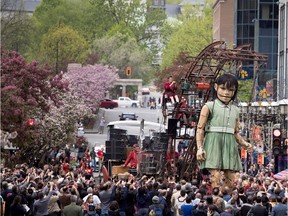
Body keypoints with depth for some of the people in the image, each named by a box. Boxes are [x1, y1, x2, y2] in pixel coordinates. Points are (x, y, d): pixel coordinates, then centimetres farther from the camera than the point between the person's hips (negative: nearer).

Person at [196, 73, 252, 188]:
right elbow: (200, 129, -3)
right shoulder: (209, 106, 1)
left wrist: (243, 143, 1)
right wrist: (200, 148, -12)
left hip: (230, 146, 5)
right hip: (214, 144, -5)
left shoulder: (235, 110, 16)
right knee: (216, 176, -15)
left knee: (230, 178, 2)